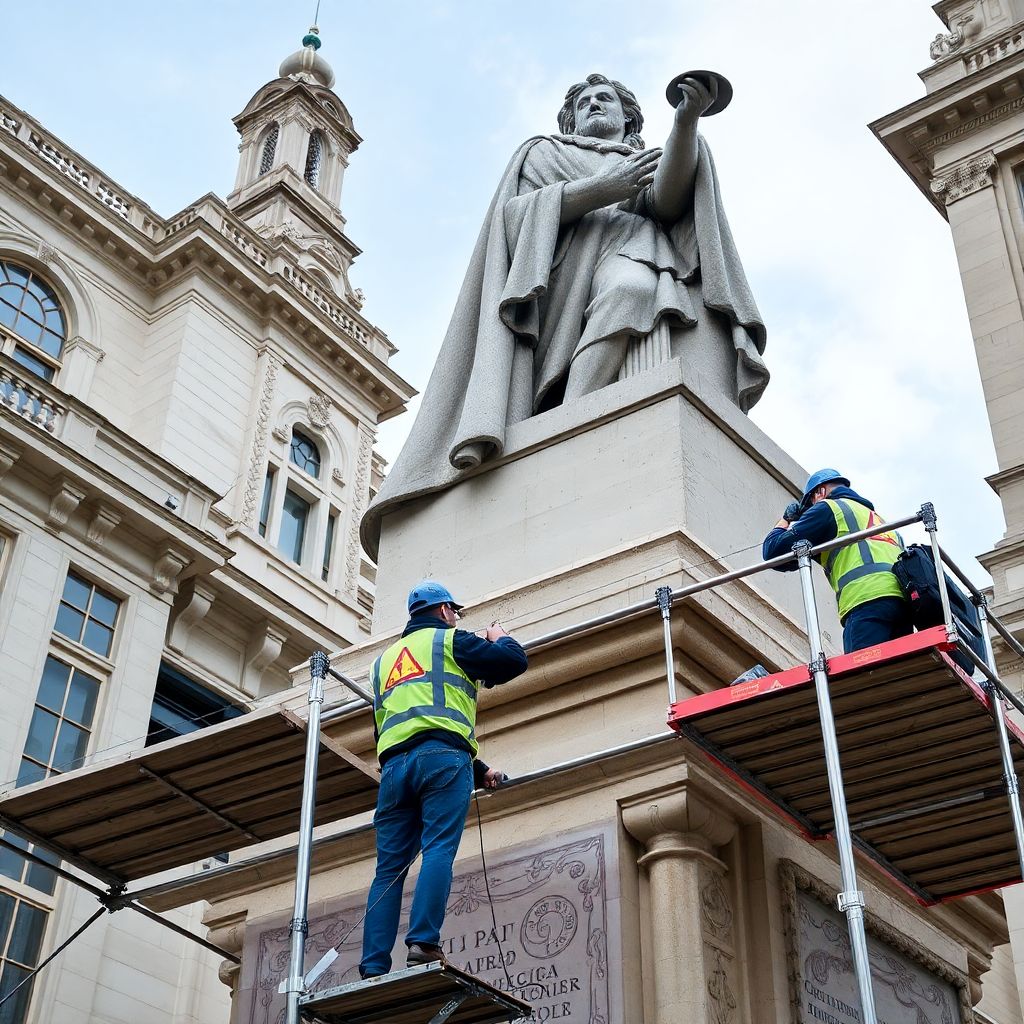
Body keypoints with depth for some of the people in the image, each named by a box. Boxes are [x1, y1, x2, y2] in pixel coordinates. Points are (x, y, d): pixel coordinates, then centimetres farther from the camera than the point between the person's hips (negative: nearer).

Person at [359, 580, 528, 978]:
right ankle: (423, 942, -27)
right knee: (439, 850, -12)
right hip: (442, 757, -5)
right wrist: (500, 639, 30)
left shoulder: (384, 659, 33)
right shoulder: (449, 640, 13)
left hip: (393, 765, 5)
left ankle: (374, 967, -8)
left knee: (390, 868, 1)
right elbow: (514, 661, 3)